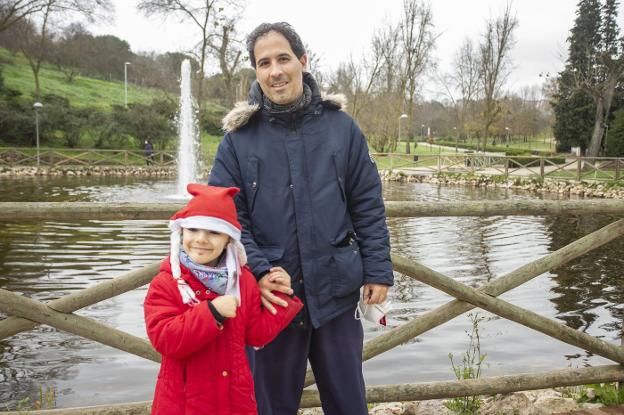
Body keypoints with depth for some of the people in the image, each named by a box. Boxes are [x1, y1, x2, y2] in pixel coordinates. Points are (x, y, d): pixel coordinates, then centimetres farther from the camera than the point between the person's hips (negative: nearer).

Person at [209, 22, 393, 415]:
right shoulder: (239, 137, -1)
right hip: (271, 294, 0)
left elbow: (368, 205, 2)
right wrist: (257, 272, -15)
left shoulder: (341, 127, 1)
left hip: (336, 292, 1)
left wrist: (378, 271, -2)